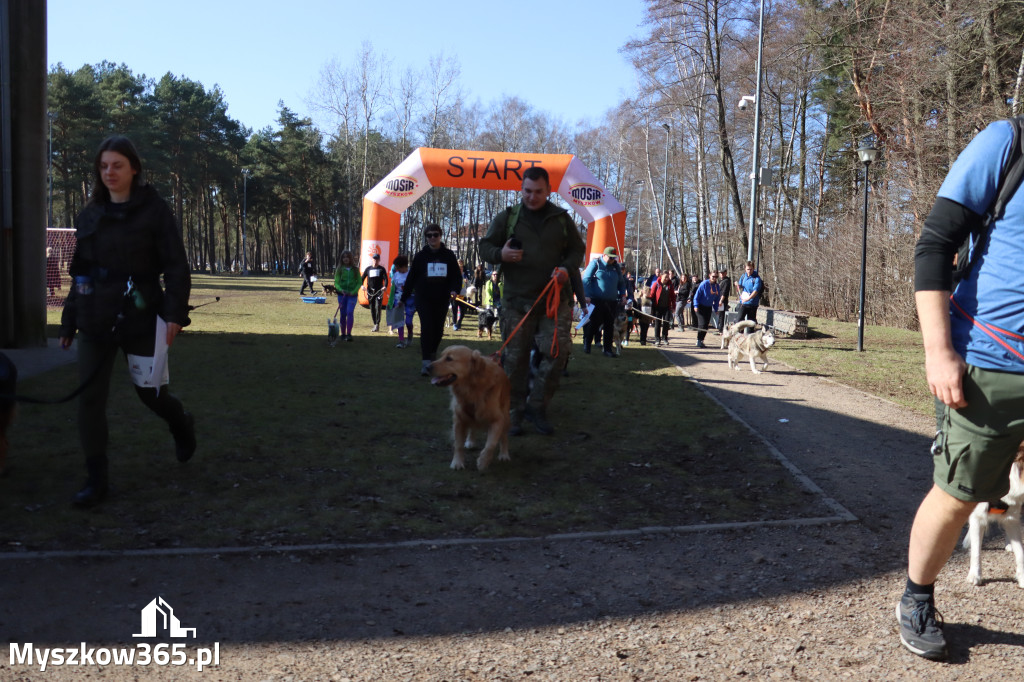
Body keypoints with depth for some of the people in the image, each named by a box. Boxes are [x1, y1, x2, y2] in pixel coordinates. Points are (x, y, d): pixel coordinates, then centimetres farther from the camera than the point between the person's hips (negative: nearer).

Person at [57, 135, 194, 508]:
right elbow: (79, 271, 15)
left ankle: (182, 425, 41)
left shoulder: (154, 210, -4)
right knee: (90, 398, 0)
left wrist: (175, 313, -18)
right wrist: (68, 322, 13)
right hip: (95, 321, 4)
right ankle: (95, 480, 10)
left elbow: (176, 267, -8)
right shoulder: (90, 215, 9)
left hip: (140, 319, -4)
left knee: (150, 392, 6)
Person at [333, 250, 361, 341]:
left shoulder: (355, 269, 5)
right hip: (342, 294, 1)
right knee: (343, 314, 5)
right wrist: (340, 289, -17)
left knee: (350, 312, -16)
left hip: (352, 294, -1)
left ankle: (349, 334, -17)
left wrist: (354, 291, -9)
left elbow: (359, 282, 6)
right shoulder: (339, 269, 5)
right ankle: (343, 334, 15)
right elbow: (336, 282, 2)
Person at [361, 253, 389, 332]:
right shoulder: (368, 268, 13)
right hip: (370, 292, 3)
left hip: (379, 291, -3)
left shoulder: (382, 269, 7)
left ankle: (377, 324, -12)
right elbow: (362, 278, 12)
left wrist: (385, 286, -22)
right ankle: (375, 325, 14)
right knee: (372, 309, 5)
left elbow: (385, 279, -2)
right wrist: (362, 285, -7)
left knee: (378, 307, -15)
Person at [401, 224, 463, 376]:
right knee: (427, 328, -13)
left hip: (442, 300, 2)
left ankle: (432, 354, 33)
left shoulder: (448, 255, 5)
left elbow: (457, 275, 6)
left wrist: (454, 289, -15)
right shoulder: (420, 256, 3)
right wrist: (404, 298, 7)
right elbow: (411, 277, 7)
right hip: (423, 299, -2)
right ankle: (426, 363, -17)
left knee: (438, 329, 9)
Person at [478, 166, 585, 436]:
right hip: (516, 300, 0)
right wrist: (500, 254, -15)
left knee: (557, 351, -9)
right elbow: (484, 246, 8)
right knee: (516, 358, 3)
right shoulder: (507, 217, 6)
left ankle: (536, 406, 7)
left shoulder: (561, 218, 9)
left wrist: (567, 268, -7)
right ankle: (516, 413, 15)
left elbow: (578, 249, 15)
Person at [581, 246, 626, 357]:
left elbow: (621, 283, 25)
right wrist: (587, 295, -12)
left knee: (609, 326, 5)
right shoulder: (595, 263, 0)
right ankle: (586, 345, 16)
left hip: (611, 302, 4)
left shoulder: (616, 267, 14)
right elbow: (586, 279, -4)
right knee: (592, 324, -1)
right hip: (596, 301, -4)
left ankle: (608, 349, 11)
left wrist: (623, 295, 10)